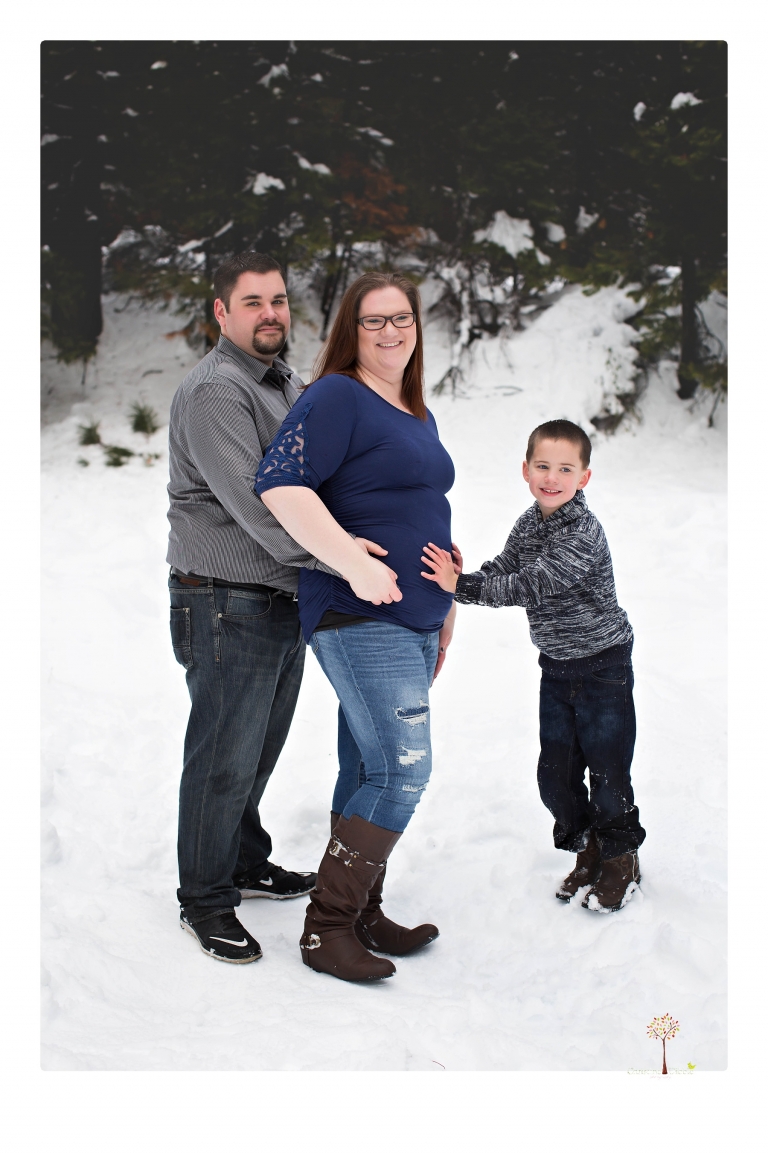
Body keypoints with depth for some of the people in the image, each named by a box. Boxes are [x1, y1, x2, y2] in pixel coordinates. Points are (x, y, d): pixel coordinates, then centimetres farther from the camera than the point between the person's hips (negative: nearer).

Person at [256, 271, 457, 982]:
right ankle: (326, 926, -3)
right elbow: (280, 485, -20)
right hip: (359, 618, -8)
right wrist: (356, 565, -26)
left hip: (414, 619, 8)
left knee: (369, 770, 12)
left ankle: (362, 916, 20)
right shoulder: (335, 397, -8)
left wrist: (446, 607, 25)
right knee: (404, 769, -13)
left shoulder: (419, 416, 20)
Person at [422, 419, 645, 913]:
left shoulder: (584, 532, -24)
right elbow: (501, 573, -1)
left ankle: (622, 858, 21)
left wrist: (462, 586, -34)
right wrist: (460, 579, -21)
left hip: (603, 664, -7)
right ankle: (587, 848, 29)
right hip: (556, 665, 7)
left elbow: (531, 586, -31)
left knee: (607, 769, 1)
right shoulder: (529, 523, 3)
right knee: (555, 770, 9)